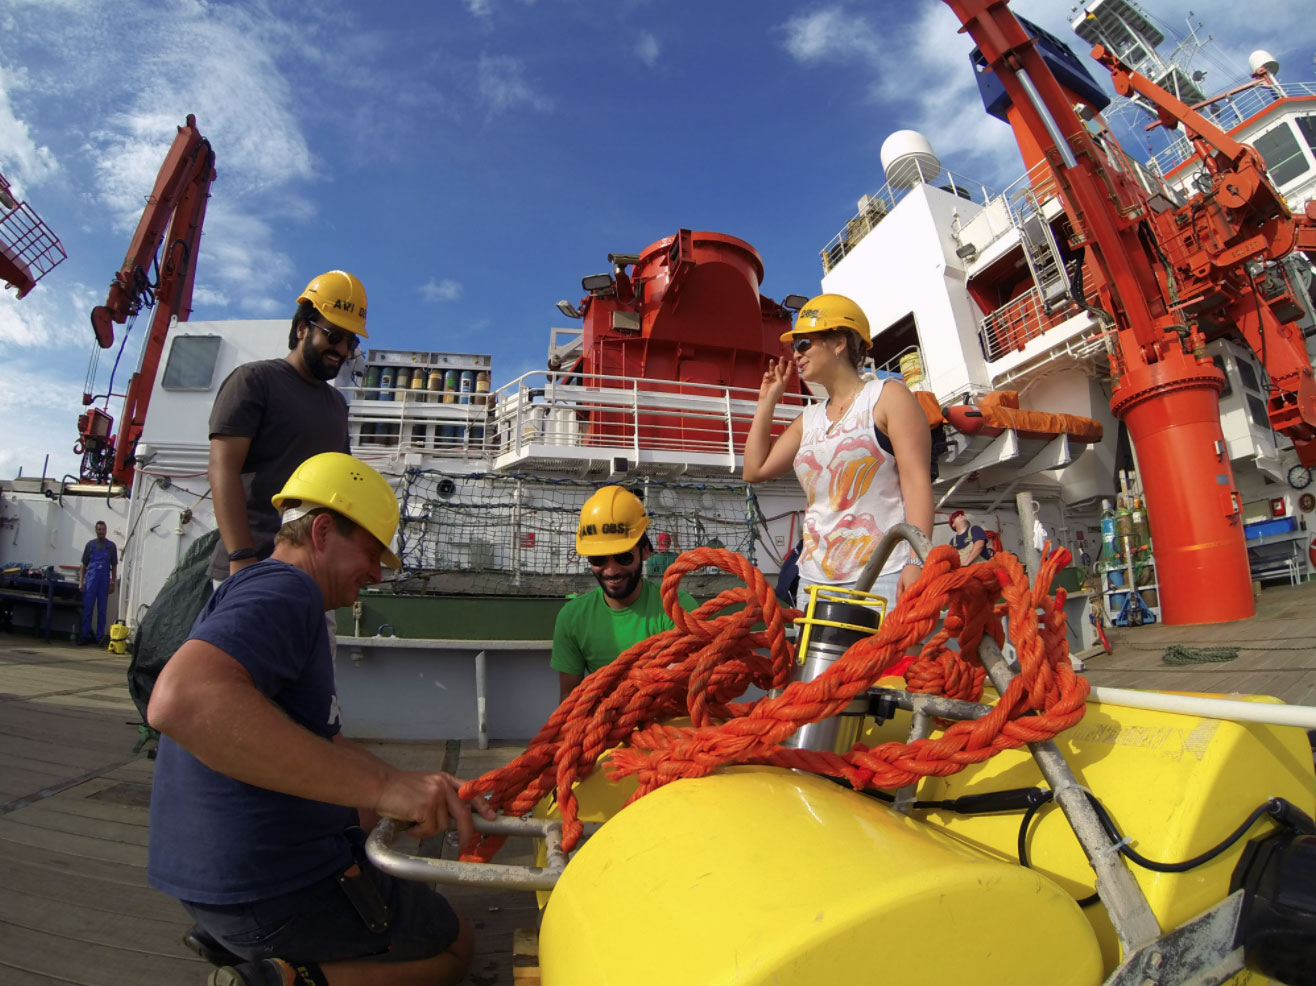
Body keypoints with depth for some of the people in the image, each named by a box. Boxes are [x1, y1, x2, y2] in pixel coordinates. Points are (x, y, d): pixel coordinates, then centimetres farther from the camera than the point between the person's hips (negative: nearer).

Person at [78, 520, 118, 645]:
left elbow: (114, 566, 8)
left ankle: (100, 637, 8)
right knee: (87, 609, -1)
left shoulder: (111, 546, 7)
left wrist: (113, 583, 1)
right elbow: (84, 565, 8)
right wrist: (81, 582, 0)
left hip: (104, 581, 0)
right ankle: (85, 635, 6)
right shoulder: (90, 544, 7)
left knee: (102, 610, 4)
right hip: (91, 580, 0)